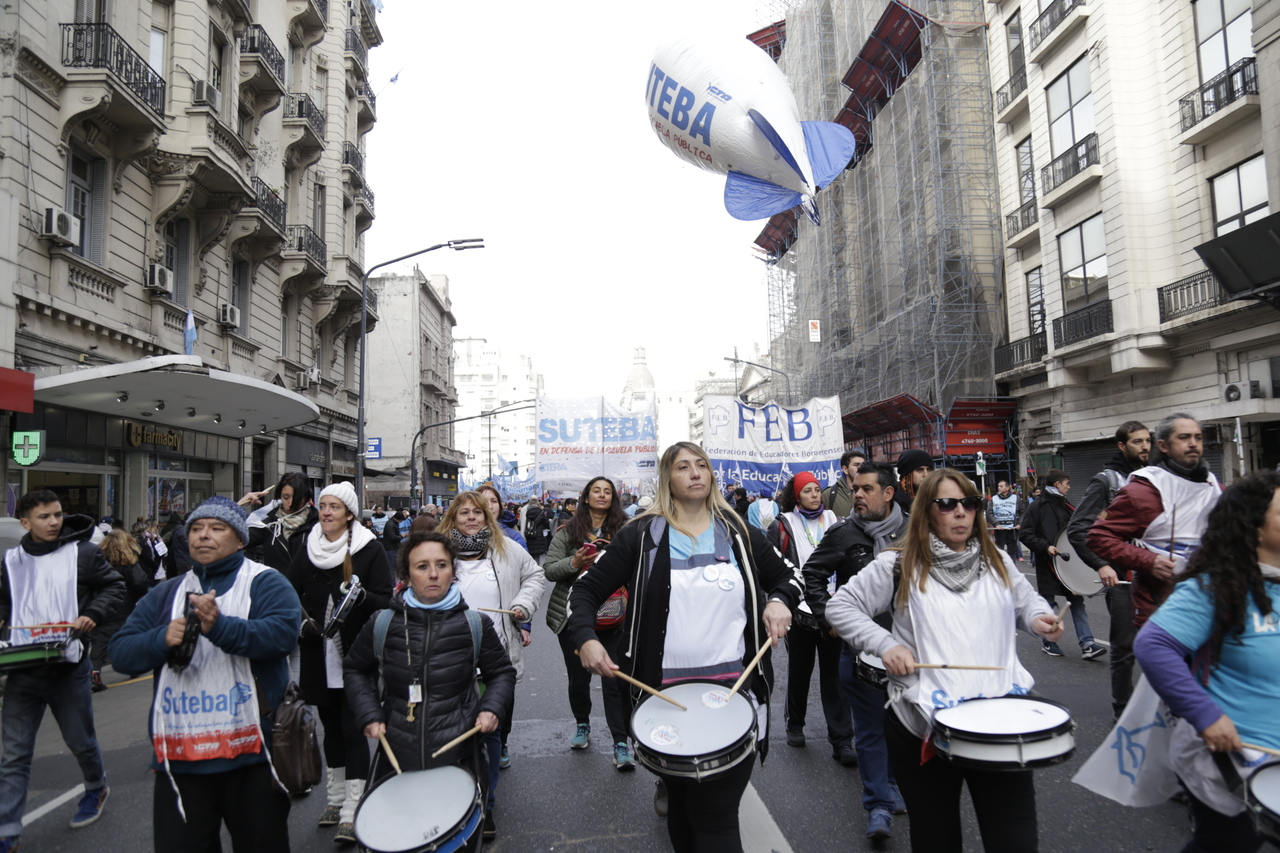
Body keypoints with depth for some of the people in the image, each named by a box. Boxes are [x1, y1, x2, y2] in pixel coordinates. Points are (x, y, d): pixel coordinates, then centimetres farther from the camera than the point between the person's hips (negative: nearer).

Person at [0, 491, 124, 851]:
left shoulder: (83, 552, -5)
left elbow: (115, 587, 0)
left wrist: (93, 614, -15)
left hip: (68, 666, -2)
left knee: (80, 740, 14)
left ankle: (96, 788, 41)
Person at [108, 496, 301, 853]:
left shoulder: (266, 583, -3)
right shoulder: (165, 594, 14)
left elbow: (283, 633, -20)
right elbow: (120, 652, 6)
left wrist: (221, 627, -32)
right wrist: (162, 640, -14)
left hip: (250, 753, -4)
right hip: (179, 755, 4)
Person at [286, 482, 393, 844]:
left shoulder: (369, 550, -7)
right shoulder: (307, 550, 6)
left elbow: (386, 600, -9)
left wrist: (361, 595, -28)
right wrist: (300, 619, -5)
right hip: (319, 657, 5)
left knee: (353, 729, -4)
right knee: (331, 726, 16)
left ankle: (351, 811, 3)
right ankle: (336, 797, 31)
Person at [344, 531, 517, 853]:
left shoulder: (474, 624, -4)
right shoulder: (383, 625, -3)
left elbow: (502, 672, 10)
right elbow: (355, 670, 14)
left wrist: (492, 708, -8)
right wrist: (369, 715, 1)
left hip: (460, 758, 0)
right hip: (397, 759, 1)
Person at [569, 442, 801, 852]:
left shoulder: (739, 534, 5)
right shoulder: (641, 534, -1)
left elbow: (788, 576, 17)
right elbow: (586, 589, 1)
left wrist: (779, 601, -5)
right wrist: (586, 639, -17)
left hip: (733, 689, 1)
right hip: (666, 693, 0)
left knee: (716, 818, 2)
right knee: (681, 808, 17)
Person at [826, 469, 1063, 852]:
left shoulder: (997, 561, 10)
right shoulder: (898, 565, -3)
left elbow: (1027, 601, 23)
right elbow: (840, 606, 0)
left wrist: (1039, 619, 0)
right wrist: (885, 644, -12)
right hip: (924, 722, -2)